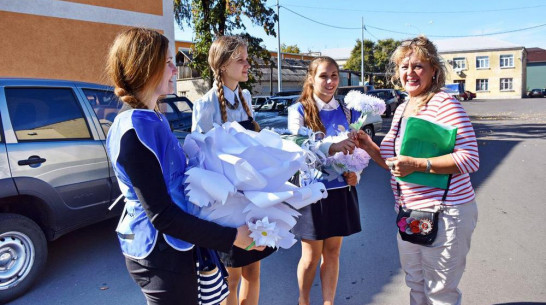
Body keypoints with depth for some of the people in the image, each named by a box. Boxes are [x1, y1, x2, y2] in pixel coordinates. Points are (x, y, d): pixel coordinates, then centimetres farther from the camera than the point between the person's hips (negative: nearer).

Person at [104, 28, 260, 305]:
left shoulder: (153, 119, 6)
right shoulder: (134, 131, -24)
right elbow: (161, 215, -26)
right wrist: (231, 237, -24)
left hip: (169, 247, 9)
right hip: (160, 253, -9)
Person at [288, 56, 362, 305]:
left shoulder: (347, 112, 5)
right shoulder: (298, 110, -6)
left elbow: (357, 148, 9)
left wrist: (356, 172, -12)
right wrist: (331, 147, -37)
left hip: (341, 190, 4)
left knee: (332, 252, 13)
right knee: (311, 255, 9)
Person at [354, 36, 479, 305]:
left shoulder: (444, 104, -13)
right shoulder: (401, 109, 11)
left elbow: (469, 159, -20)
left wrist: (417, 165, -26)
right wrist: (369, 146, 0)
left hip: (445, 213, -8)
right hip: (409, 212, 8)